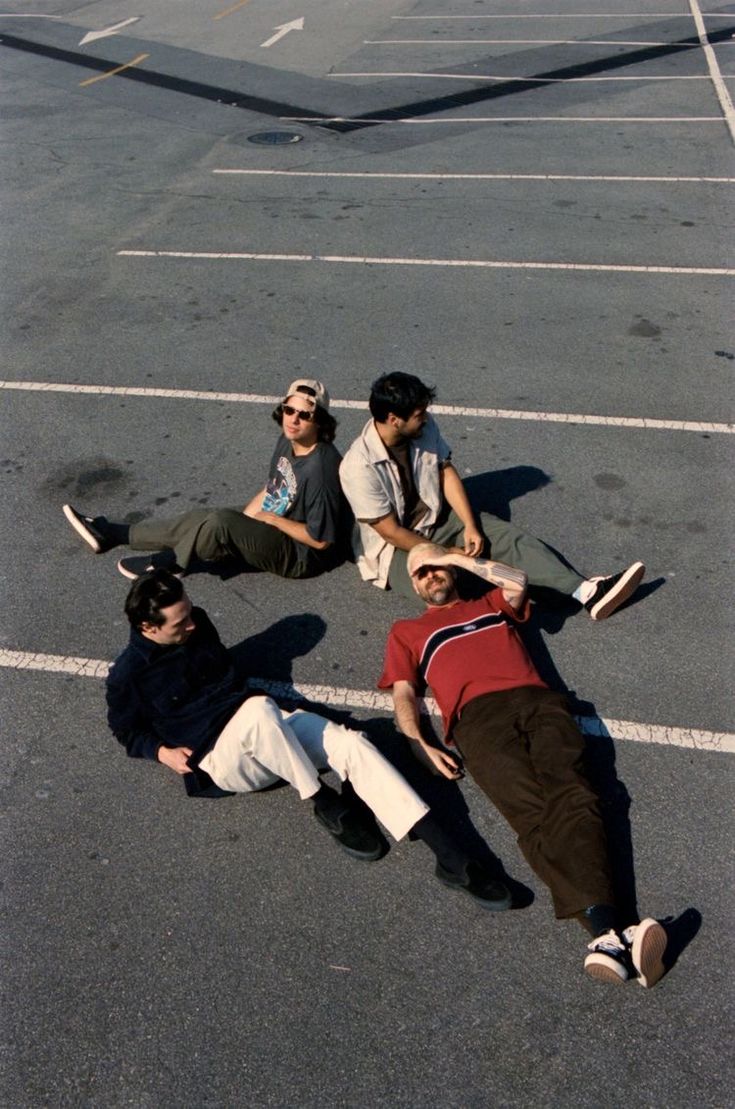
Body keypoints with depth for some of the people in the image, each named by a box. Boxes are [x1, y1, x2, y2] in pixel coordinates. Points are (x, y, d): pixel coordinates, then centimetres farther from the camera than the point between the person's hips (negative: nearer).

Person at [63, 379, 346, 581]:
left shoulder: (320, 468, -28)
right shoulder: (288, 440, -1)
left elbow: (320, 539, -24)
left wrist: (271, 519, -15)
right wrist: (245, 519, -1)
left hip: (300, 555, -9)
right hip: (271, 529, 9)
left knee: (219, 523, -25)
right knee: (198, 519, -2)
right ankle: (114, 535, 6)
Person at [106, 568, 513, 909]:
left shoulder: (198, 625, 5)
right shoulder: (127, 675, -8)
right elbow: (126, 731, 7)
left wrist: (250, 709, 10)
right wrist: (163, 752, -8)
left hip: (258, 731, 5)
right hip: (215, 759, -5)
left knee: (351, 743, -22)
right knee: (258, 710, -40)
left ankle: (451, 858, -27)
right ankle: (327, 805, -19)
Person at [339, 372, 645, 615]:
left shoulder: (424, 427, -10)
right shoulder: (358, 466, -27)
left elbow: (446, 473, 1)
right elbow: (390, 530, -23)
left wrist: (470, 526, -11)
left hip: (436, 518, 5)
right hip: (395, 547, -4)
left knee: (508, 536, -12)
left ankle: (586, 592, -20)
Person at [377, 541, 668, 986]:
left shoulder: (491, 606, 38)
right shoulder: (407, 632, 33)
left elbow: (518, 581, 15)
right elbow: (403, 693, 19)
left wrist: (458, 557, 24)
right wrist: (419, 744, -1)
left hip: (536, 700, 2)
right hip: (479, 716, -2)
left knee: (569, 795, -26)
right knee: (532, 812, -27)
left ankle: (608, 937, -44)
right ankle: (607, 933, -43)